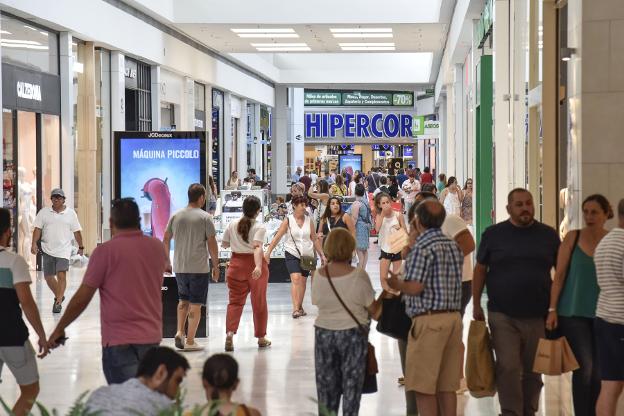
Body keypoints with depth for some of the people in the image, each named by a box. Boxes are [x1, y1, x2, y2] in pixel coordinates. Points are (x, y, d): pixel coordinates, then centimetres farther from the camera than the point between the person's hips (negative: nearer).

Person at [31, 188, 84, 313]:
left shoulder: (71, 213, 4)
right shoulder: (44, 212, 6)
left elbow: (76, 232, 8)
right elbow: (38, 229, 4)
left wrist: (81, 247, 9)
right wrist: (34, 244, -7)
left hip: (63, 250, -3)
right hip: (47, 249, 3)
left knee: (61, 275, -15)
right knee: (48, 277, 9)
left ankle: (58, 303, -12)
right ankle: (59, 296, 32)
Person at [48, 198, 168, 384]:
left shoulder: (105, 251, -10)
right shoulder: (157, 247, 5)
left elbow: (82, 298, -8)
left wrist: (59, 329, 3)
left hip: (119, 342, -5)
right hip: (152, 336, 5)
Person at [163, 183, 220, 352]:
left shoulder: (176, 216, 5)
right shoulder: (204, 217, -7)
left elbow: (166, 240, 9)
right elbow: (212, 244, -8)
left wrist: (166, 262, 20)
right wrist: (216, 266, 1)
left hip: (179, 267, 4)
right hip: (199, 268, -4)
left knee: (183, 299, 21)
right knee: (195, 304, 3)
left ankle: (180, 332, 5)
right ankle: (190, 341, 5)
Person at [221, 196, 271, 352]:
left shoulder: (232, 225, 2)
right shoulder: (260, 227, -11)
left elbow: (224, 244, 10)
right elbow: (257, 247, -26)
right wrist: (259, 266, -36)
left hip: (236, 264, 2)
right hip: (254, 264, -2)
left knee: (235, 301, 5)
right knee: (259, 302, 12)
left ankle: (230, 333, -17)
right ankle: (261, 337, 22)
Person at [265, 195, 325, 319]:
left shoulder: (309, 221, 4)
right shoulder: (288, 221, -5)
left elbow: (315, 239, 12)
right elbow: (277, 237, -7)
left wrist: (322, 254, 10)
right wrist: (268, 252, -15)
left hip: (307, 255, 4)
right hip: (292, 253, -4)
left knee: (302, 281, 11)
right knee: (295, 279, -19)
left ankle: (300, 307, 27)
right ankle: (295, 308, -23)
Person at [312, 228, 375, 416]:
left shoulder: (319, 275, -6)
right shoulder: (358, 275, -14)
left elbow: (317, 302, 2)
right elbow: (372, 308, -7)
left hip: (324, 333, 3)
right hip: (352, 334, -3)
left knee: (326, 385, 12)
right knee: (351, 384, 7)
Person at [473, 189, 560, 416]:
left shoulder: (548, 235, 7)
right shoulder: (493, 234, 3)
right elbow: (480, 270, 7)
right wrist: (476, 305, 1)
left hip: (538, 317, 2)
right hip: (503, 316, -2)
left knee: (533, 370, 9)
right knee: (507, 367, -9)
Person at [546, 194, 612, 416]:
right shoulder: (573, 238, -2)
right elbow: (559, 275, -1)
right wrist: (552, 309, -6)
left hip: (603, 314, 2)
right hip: (574, 313, -2)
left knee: (598, 370, 7)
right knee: (584, 366, -7)